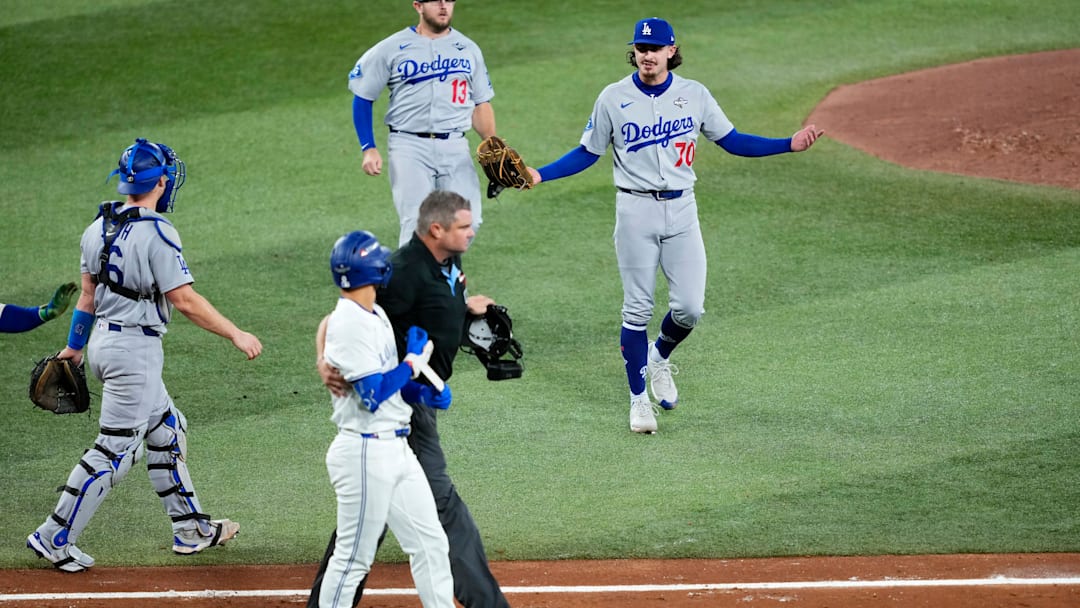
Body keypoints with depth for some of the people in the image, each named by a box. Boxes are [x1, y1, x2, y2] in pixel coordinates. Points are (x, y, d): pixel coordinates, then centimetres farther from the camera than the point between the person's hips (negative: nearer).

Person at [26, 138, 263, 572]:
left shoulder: (100, 226, 5)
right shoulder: (156, 234, -19)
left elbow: (88, 293, 14)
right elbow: (184, 300, -20)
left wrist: (74, 345, 24)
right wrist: (236, 334, -13)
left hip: (103, 341, 9)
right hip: (136, 348, -9)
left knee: (166, 430, 19)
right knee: (116, 450, -3)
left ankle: (190, 527, 26)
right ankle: (54, 538, -1)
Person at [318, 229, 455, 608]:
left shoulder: (375, 316, 11)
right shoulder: (350, 324, -18)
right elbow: (373, 395, -23)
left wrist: (422, 393, 1)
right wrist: (414, 361, -11)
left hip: (395, 449, 10)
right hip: (365, 452, -10)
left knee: (431, 544, 11)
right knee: (354, 557, -1)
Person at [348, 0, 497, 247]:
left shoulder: (468, 49, 12)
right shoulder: (392, 48, 1)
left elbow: (481, 105, 14)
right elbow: (362, 98, 5)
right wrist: (368, 149, -4)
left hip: (455, 147, 3)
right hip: (409, 146, -3)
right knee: (417, 225, -14)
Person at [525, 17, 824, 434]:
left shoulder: (694, 95, 2)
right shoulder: (613, 98, -2)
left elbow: (732, 141, 8)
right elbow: (587, 153, 5)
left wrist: (789, 145, -2)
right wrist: (539, 175, -7)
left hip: (681, 210, 2)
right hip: (636, 210, -2)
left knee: (690, 307, -4)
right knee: (637, 309, 1)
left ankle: (659, 359, 28)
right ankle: (639, 399, 13)